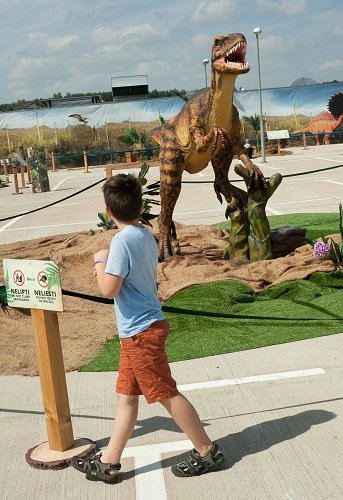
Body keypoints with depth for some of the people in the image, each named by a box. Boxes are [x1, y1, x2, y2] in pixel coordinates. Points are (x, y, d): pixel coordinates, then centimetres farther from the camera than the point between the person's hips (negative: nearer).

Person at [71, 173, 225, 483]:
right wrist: (109, 265, 14)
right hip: (141, 330, 10)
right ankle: (108, 462, 23)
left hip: (141, 332, -10)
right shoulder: (147, 236, 9)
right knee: (126, 396, 14)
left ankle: (207, 452, 16)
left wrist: (100, 260, -8)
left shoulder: (123, 240, -19)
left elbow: (109, 289, -23)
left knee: (167, 394, 2)